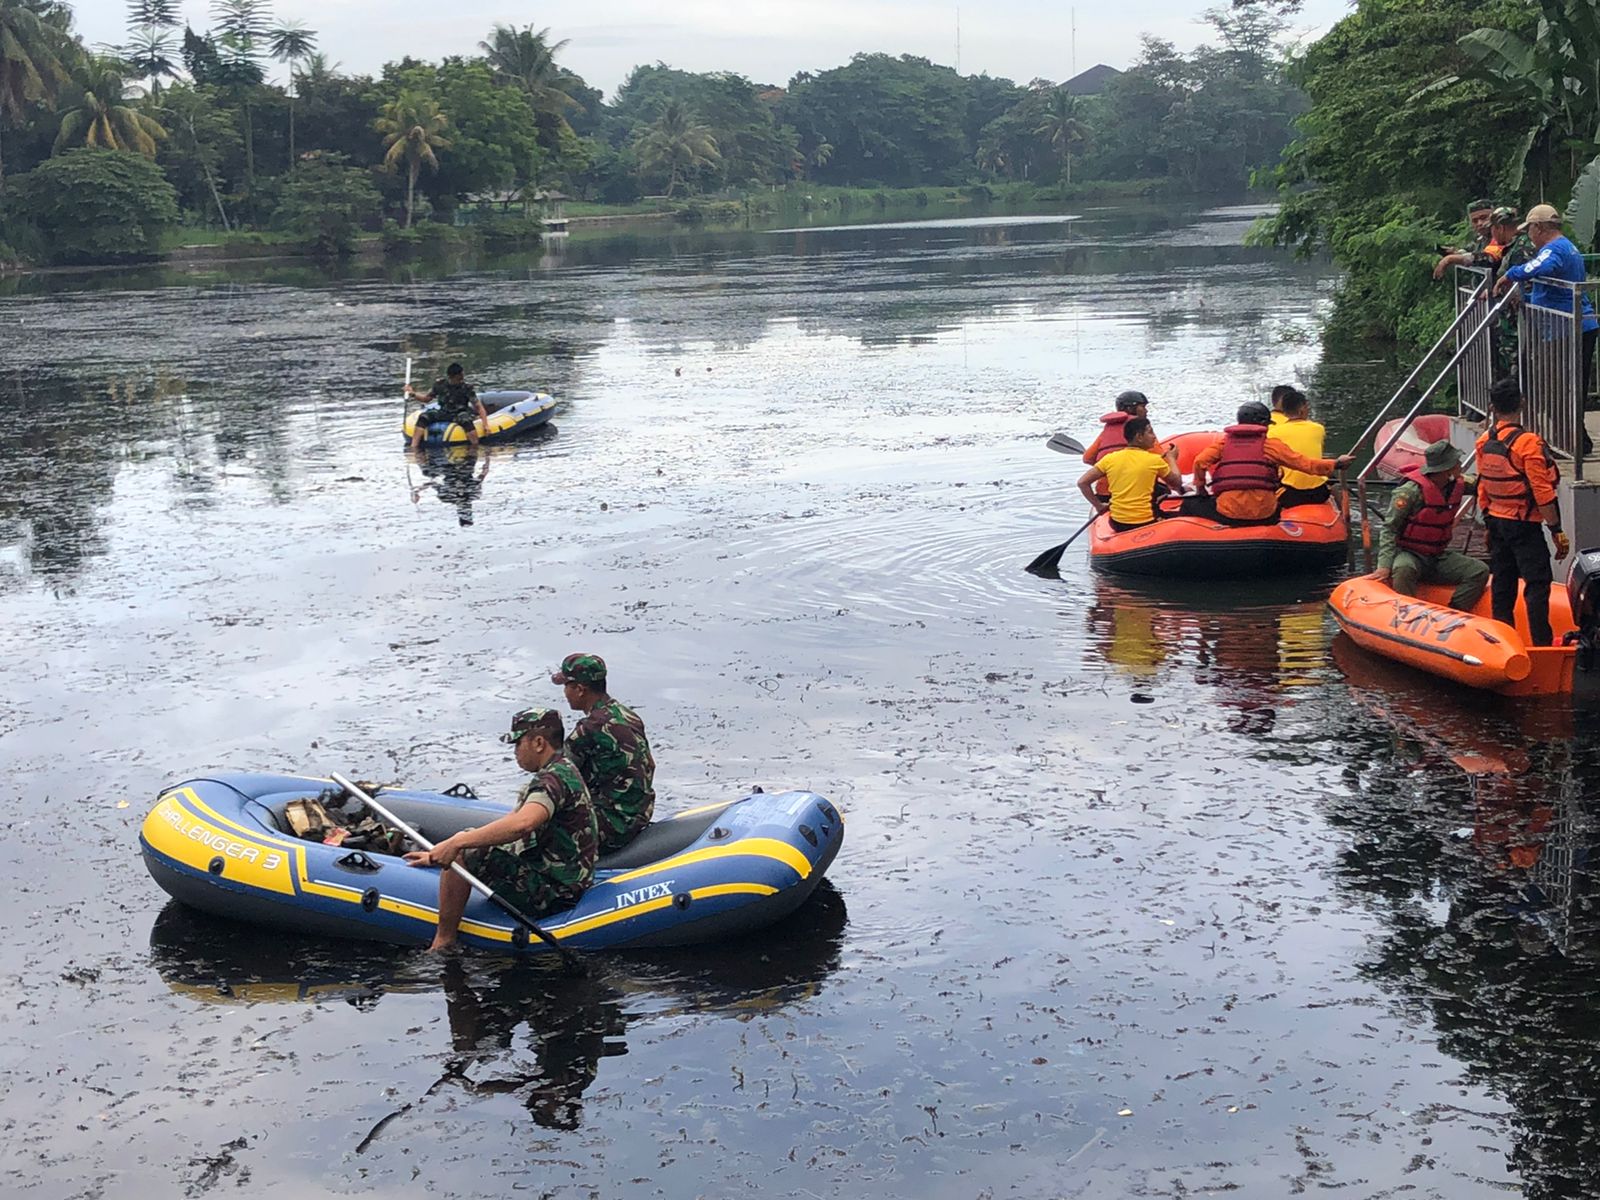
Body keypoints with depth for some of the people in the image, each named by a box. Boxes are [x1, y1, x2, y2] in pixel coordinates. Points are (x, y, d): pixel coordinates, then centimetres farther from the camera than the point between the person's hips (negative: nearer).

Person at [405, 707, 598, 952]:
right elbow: (513, 820, 16)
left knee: (460, 853, -14)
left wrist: (457, 843, -38)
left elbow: (522, 824, -39)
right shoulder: (562, 771, 14)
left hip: (548, 893, -11)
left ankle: (443, 942, -9)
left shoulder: (555, 778, -19)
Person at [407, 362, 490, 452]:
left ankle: (476, 448, -35)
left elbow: (479, 407, -14)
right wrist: (413, 394, -2)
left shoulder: (466, 388, -13)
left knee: (466, 420, -38)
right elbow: (427, 398, 13)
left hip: (459, 413, -3)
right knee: (423, 416, -20)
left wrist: (485, 424, -23)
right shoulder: (440, 385, -3)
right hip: (443, 413, 3)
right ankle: (413, 447, -25)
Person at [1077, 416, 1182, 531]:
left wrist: (1098, 506, 8)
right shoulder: (1155, 460, -7)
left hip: (1117, 525, 5)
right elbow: (1177, 482, 9)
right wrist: (1171, 458, 24)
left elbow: (1082, 483, -2)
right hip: (1145, 525, -5)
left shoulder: (1110, 459, 0)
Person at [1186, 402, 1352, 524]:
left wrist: (1200, 487, 13)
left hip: (1227, 515, 0)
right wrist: (1336, 463, 18)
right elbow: (1306, 464, 5)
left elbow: (1200, 461, -4)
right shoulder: (1272, 444, 5)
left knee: (1190, 505, 21)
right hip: (1264, 516, 1)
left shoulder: (1224, 441, 8)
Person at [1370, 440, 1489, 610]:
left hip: (1439, 557, 7)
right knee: (1404, 570, -41)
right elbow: (1388, 529, -16)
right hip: (1409, 555, -7)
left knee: (1480, 572, -11)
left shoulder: (1456, 486, 3)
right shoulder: (1411, 491, -17)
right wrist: (1385, 566, -26)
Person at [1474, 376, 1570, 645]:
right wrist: (1557, 531, -13)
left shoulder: (1484, 442, 3)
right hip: (1524, 524, -7)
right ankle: (1541, 644, -9)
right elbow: (1542, 493, -18)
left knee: (1502, 583, 12)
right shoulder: (1528, 443, -17)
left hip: (1496, 521, 7)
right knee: (1538, 583, -5)